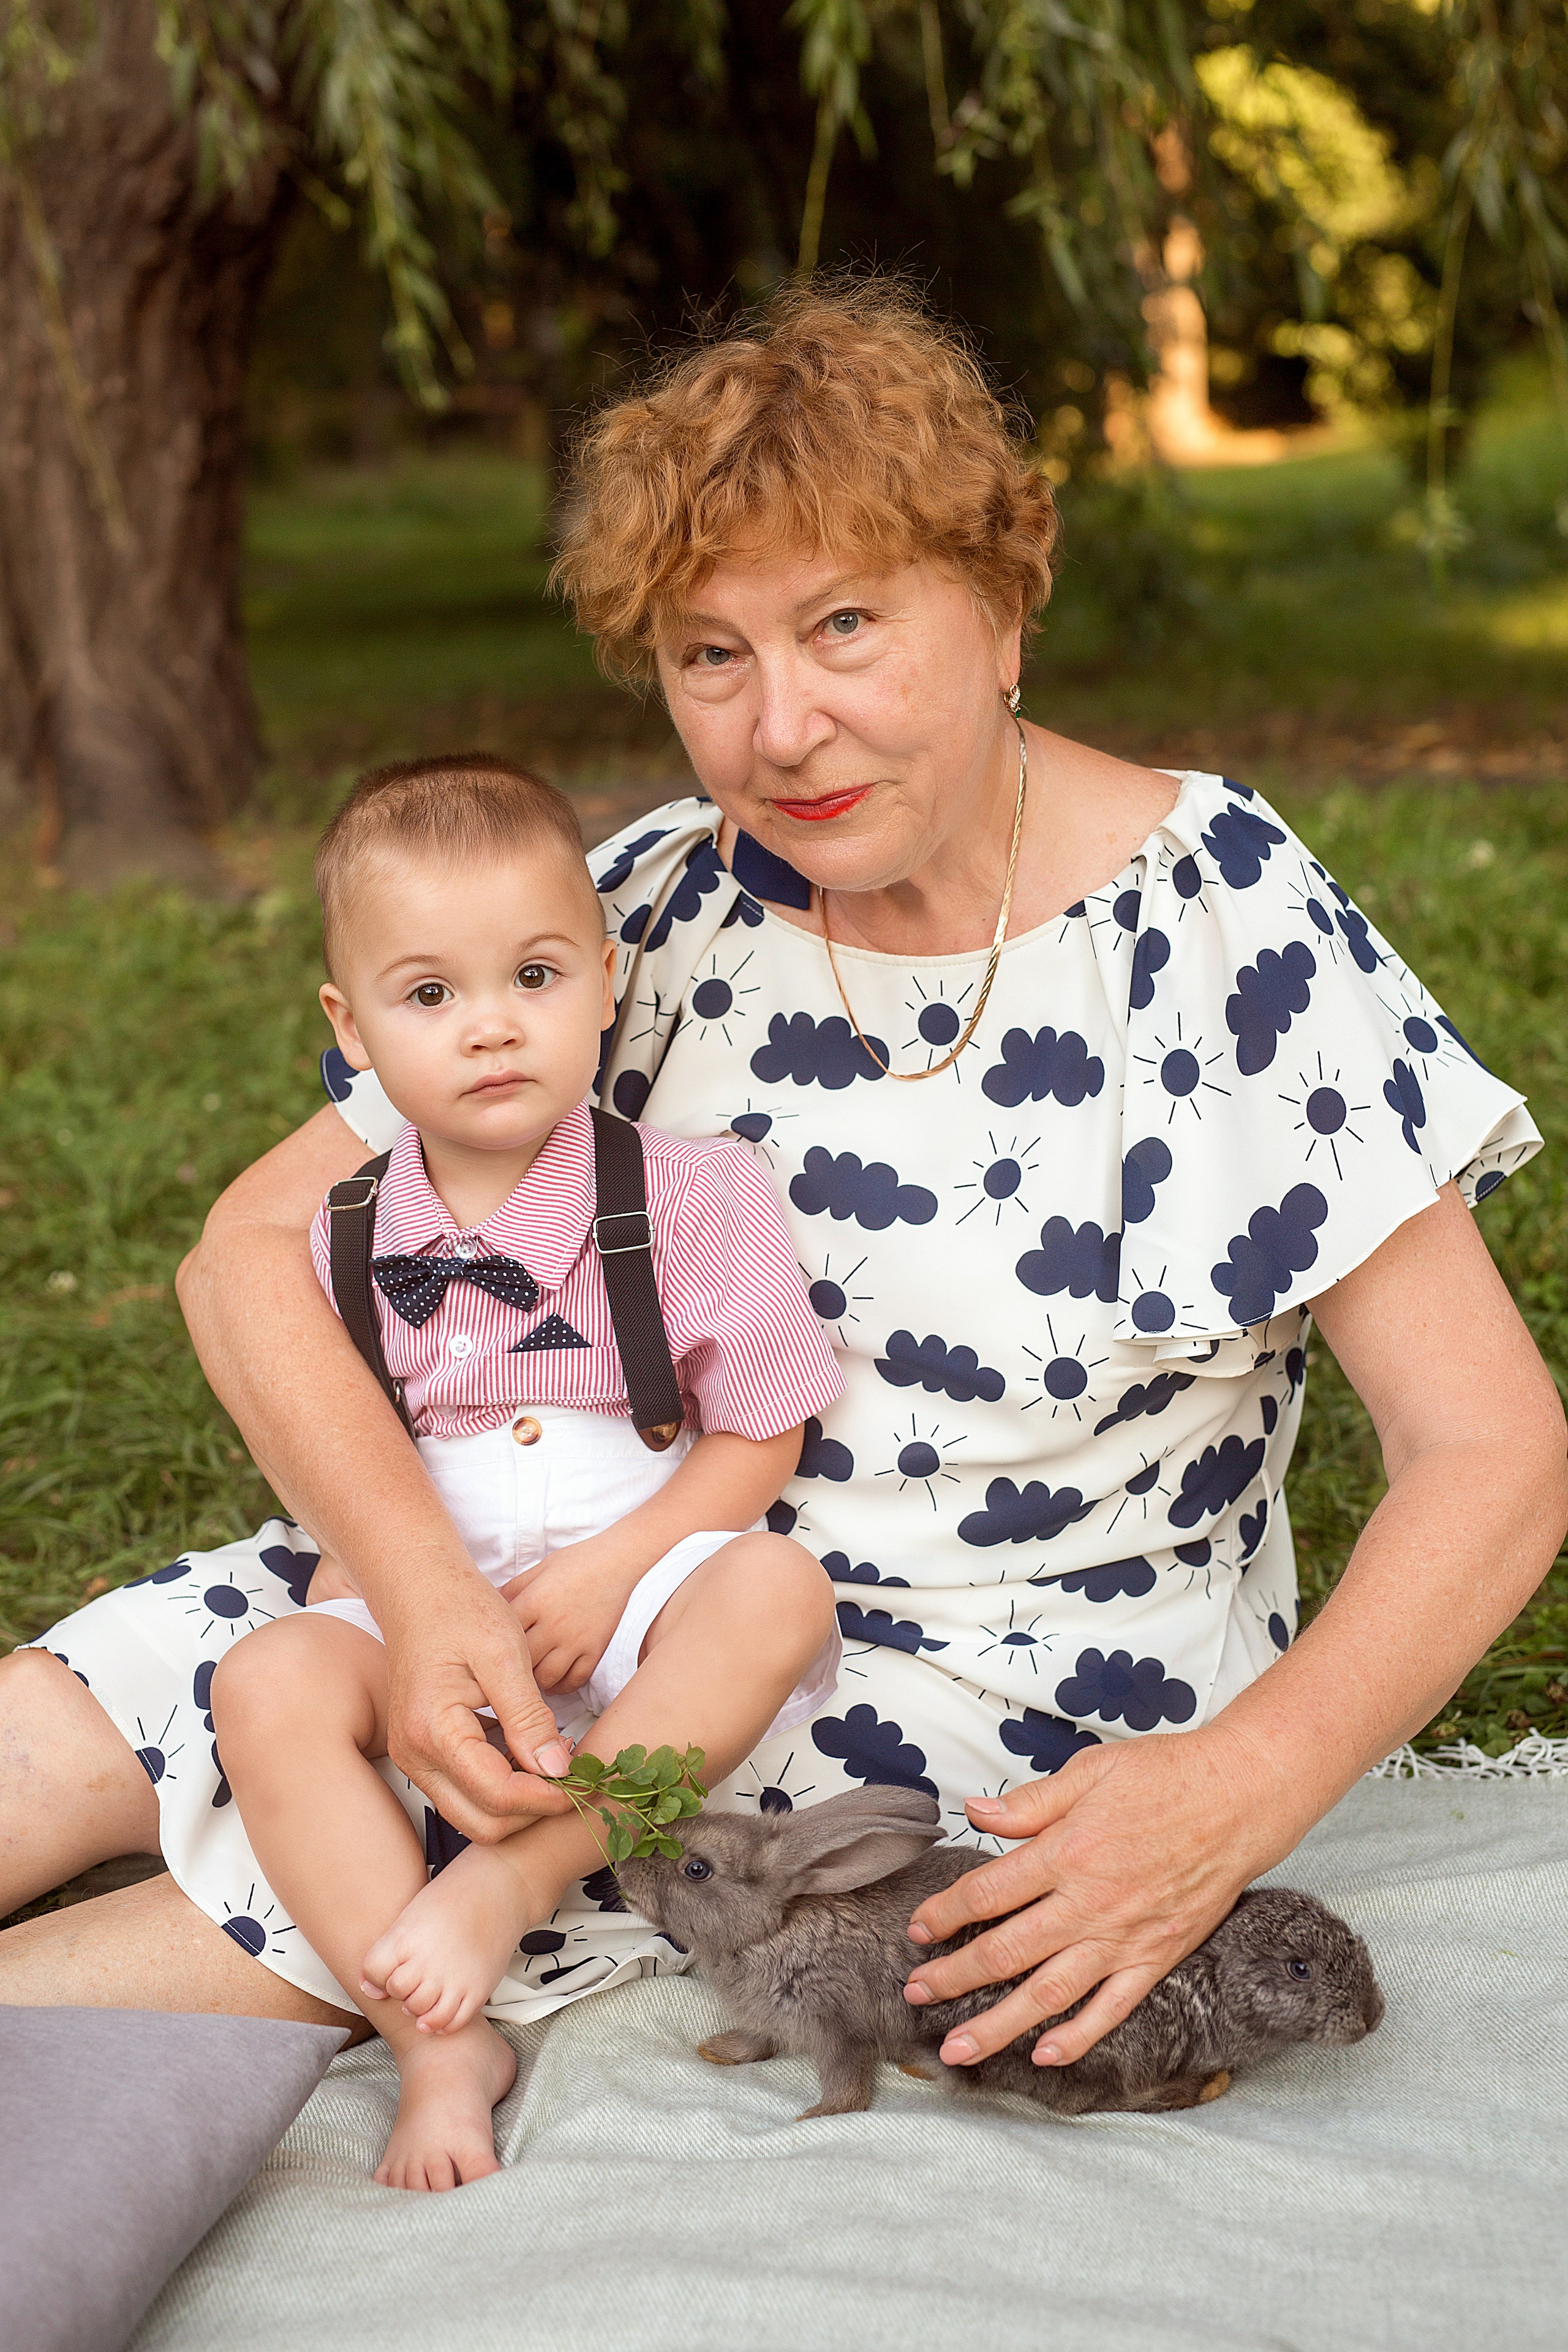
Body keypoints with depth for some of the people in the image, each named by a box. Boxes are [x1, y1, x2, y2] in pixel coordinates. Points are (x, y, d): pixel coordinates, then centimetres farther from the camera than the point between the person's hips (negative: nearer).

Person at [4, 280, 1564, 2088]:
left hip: (1020, 1696, -4)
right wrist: (425, 1584, -24)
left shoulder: (1224, 926, -15)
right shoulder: (668, 905, -3)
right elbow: (258, 1247, -5)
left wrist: (1238, 1794, -33)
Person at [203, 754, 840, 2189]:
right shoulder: (346, 1244, 2)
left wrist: (608, 1573, -16)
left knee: (774, 1588, -33)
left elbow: (760, 1437, -5)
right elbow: (345, 1478, 10)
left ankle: (515, 1881, -33)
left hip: (646, 1596, -2)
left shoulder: (692, 1196, -8)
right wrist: (368, 1613, -10)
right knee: (271, 1685, -25)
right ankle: (445, 2049, -24)